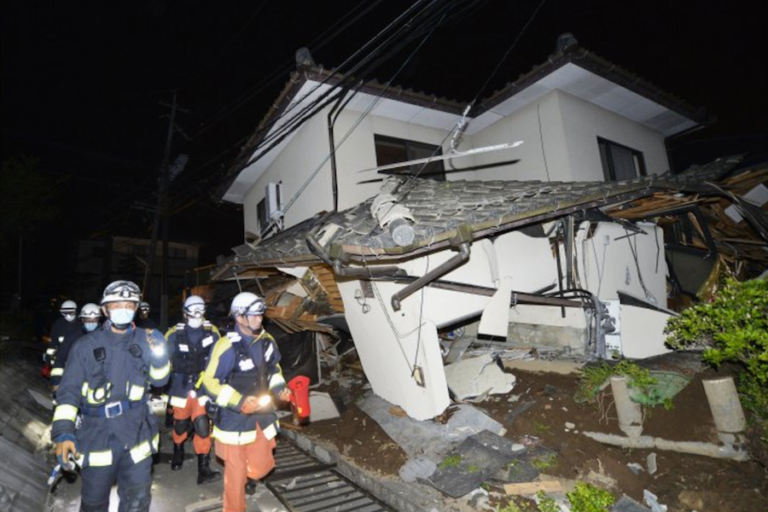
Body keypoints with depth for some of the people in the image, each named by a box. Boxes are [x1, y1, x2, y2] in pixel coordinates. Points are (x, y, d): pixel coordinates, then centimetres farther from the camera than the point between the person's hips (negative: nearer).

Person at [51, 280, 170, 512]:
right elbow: (69, 391, -5)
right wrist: (63, 432, -16)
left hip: (137, 434, 1)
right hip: (97, 436, -1)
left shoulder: (144, 340, -1)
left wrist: (159, 359, -18)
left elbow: (159, 380, 3)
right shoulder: (86, 345, -5)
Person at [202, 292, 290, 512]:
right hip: (234, 417, -5)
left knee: (262, 464, 16)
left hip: (261, 414, 6)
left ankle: (248, 476, 51)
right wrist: (239, 402, -25)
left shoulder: (266, 341, -2)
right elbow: (210, 382, -18)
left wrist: (279, 388, -3)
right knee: (236, 471, 8)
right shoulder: (227, 346, -22)